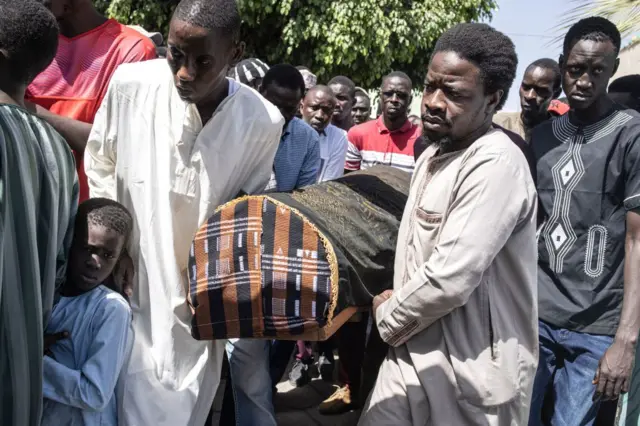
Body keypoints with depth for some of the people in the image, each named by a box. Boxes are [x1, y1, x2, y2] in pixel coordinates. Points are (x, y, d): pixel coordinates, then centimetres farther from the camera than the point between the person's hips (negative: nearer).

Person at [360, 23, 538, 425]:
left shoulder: (496, 164, -21)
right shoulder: (434, 153, 11)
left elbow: (451, 278, -27)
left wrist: (387, 316, -11)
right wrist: (395, 302, 5)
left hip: (471, 369, -8)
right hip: (414, 351, 8)